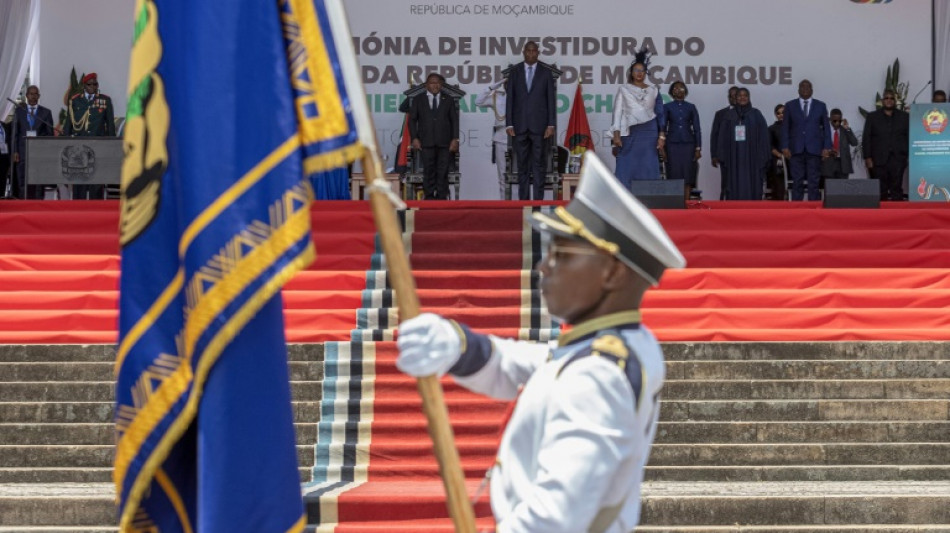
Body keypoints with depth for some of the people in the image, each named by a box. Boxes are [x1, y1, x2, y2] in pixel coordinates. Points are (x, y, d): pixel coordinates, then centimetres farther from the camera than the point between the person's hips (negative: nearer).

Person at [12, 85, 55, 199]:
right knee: (22, 183, -3)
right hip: (23, 151, 1)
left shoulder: (46, 112, 8)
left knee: (38, 184, -2)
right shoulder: (19, 111, 10)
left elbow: (50, 133, 6)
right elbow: (14, 133, 8)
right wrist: (15, 151, -1)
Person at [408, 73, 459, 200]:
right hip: (426, 142, 0)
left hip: (445, 142, 0)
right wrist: (414, 138, -3)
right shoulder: (418, 99, 11)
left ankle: (441, 198, 2)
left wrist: (455, 139, -2)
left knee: (443, 172, -1)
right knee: (428, 171, -2)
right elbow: (412, 119, 9)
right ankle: (429, 198, 2)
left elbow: (454, 120, 9)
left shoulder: (448, 100, 13)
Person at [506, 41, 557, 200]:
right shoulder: (514, 72, 8)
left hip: (539, 126, -1)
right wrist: (509, 124, -2)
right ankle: (523, 200, 5)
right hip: (520, 126, 1)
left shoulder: (546, 73, 6)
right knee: (522, 165, 3)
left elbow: (551, 100, 4)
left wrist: (551, 125, -4)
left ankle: (538, 200, -2)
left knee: (538, 164, -2)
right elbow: (510, 99, 6)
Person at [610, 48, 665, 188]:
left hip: (649, 134, 1)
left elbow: (661, 114, 8)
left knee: (648, 171, -2)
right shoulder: (624, 90, 6)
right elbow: (617, 112, 4)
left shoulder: (653, 90, 9)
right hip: (629, 134, -1)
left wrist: (662, 136, 0)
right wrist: (616, 134, -6)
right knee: (626, 170, -5)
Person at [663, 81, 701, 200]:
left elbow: (697, 129, 8)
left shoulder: (691, 107, 9)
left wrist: (698, 148, 1)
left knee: (687, 176, -4)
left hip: (688, 144, 1)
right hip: (672, 144, -1)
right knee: (674, 176, -5)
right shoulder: (667, 107, 8)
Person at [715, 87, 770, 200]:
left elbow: (763, 136, 1)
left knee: (752, 189, -1)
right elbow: (723, 138, 6)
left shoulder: (756, 114, 4)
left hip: (752, 159, -1)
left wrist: (763, 158, -6)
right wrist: (723, 158, -1)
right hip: (734, 159, 1)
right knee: (735, 189, -2)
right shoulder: (729, 116, 7)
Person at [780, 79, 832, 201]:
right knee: (797, 182, -1)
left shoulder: (820, 106, 10)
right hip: (796, 150, 0)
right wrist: (785, 147, -2)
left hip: (814, 149, 0)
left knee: (814, 182, -2)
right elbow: (785, 127, 7)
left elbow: (826, 127, 9)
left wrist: (827, 147, 0)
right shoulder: (790, 105, 10)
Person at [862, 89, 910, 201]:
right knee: (880, 192, -4)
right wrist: (867, 158, -2)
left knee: (896, 190, -8)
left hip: (897, 159, 0)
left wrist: (909, 156, 0)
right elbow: (866, 139, 8)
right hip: (879, 160, 0)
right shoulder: (872, 117, 13)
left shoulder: (904, 117, 14)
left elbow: (910, 137, 10)